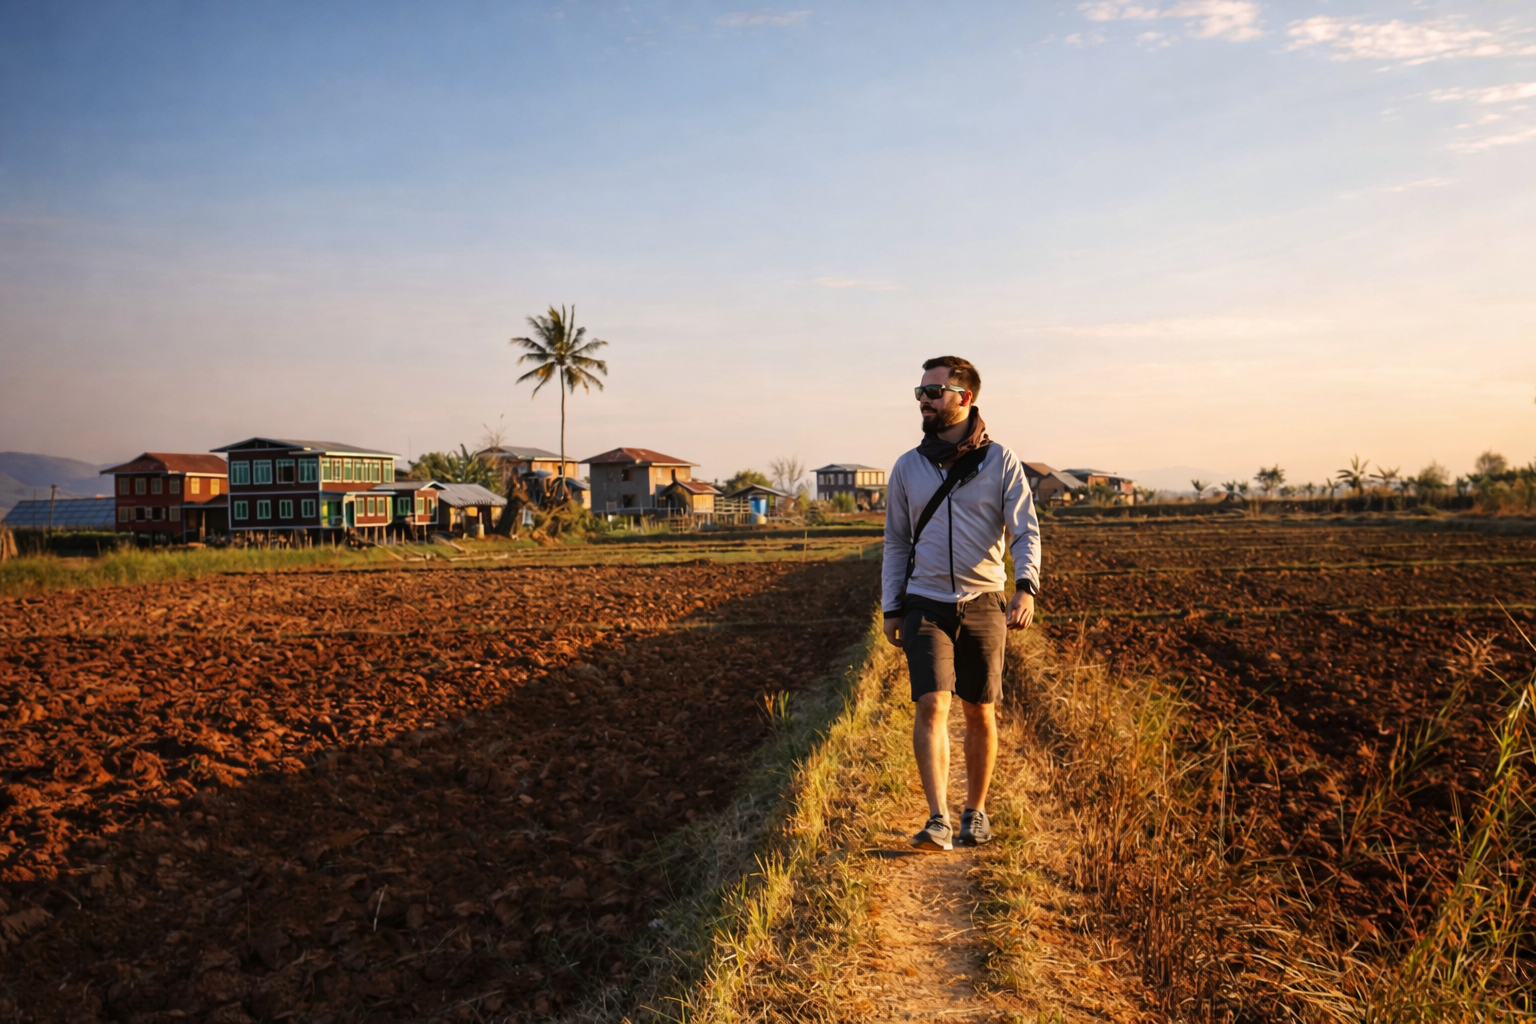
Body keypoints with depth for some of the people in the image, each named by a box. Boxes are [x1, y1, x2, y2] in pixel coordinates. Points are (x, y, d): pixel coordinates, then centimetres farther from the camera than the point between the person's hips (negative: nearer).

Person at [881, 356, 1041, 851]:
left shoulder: (1001, 461, 0)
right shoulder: (908, 467, 7)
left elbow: (1025, 532, -6)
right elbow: (896, 542, 13)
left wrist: (1026, 588, -23)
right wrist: (890, 609, 8)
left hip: (983, 605, -1)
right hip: (926, 605, 1)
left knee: (980, 713, 8)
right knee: (931, 706, -14)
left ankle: (976, 813, 25)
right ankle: (938, 821, -14)